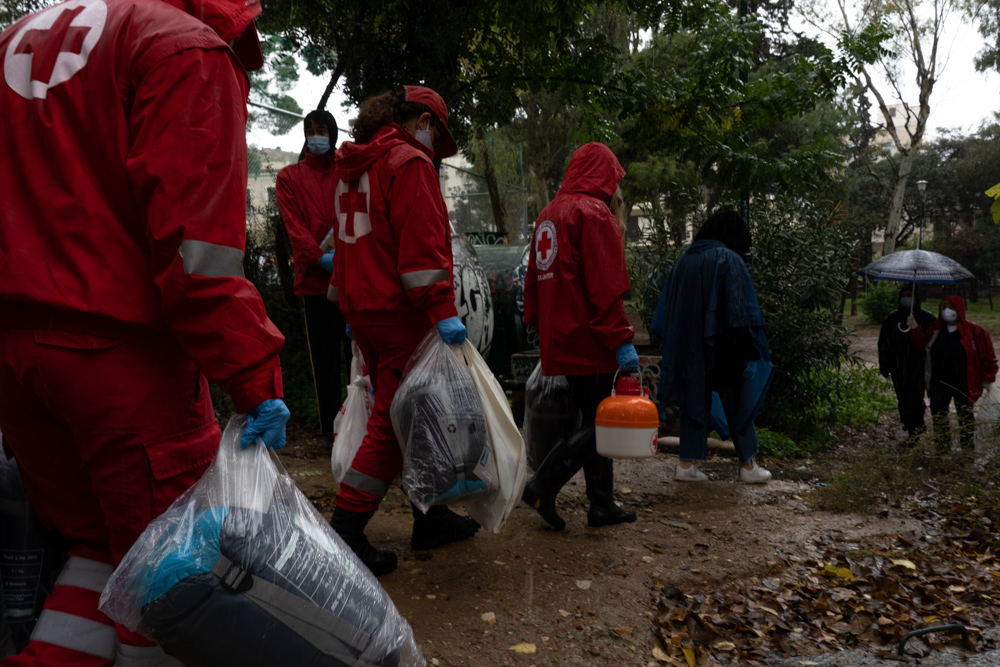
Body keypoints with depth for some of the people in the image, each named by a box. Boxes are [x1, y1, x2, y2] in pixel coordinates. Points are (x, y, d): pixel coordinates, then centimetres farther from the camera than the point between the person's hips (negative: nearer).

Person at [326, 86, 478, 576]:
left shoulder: (352, 165, 20)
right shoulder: (410, 161, -9)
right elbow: (422, 243, -20)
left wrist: (348, 306, 28)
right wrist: (442, 309, -23)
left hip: (362, 310, 10)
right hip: (401, 314, -10)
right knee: (395, 421, -4)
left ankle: (429, 517, 25)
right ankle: (344, 532, -2)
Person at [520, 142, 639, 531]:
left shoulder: (548, 214, 19)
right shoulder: (594, 213, -9)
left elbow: (534, 282, 22)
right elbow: (606, 287, -17)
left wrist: (541, 328, 24)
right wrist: (622, 341, -17)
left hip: (560, 338, 9)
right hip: (589, 341, -9)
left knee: (595, 421, 14)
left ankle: (602, 506, 19)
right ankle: (543, 486, -9)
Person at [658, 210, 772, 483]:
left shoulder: (683, 260, 10)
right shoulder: (728, 259, -8)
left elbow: (668, 312, 13)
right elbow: (740, 307, -15)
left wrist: (681, 345, 18)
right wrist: (747, 347, -11)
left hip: (687, 346, 5)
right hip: (720, 347, -5)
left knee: (695, 398, 10)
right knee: (736, 400, 7)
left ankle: (687, 464, 7)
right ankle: (748, 464, 15)